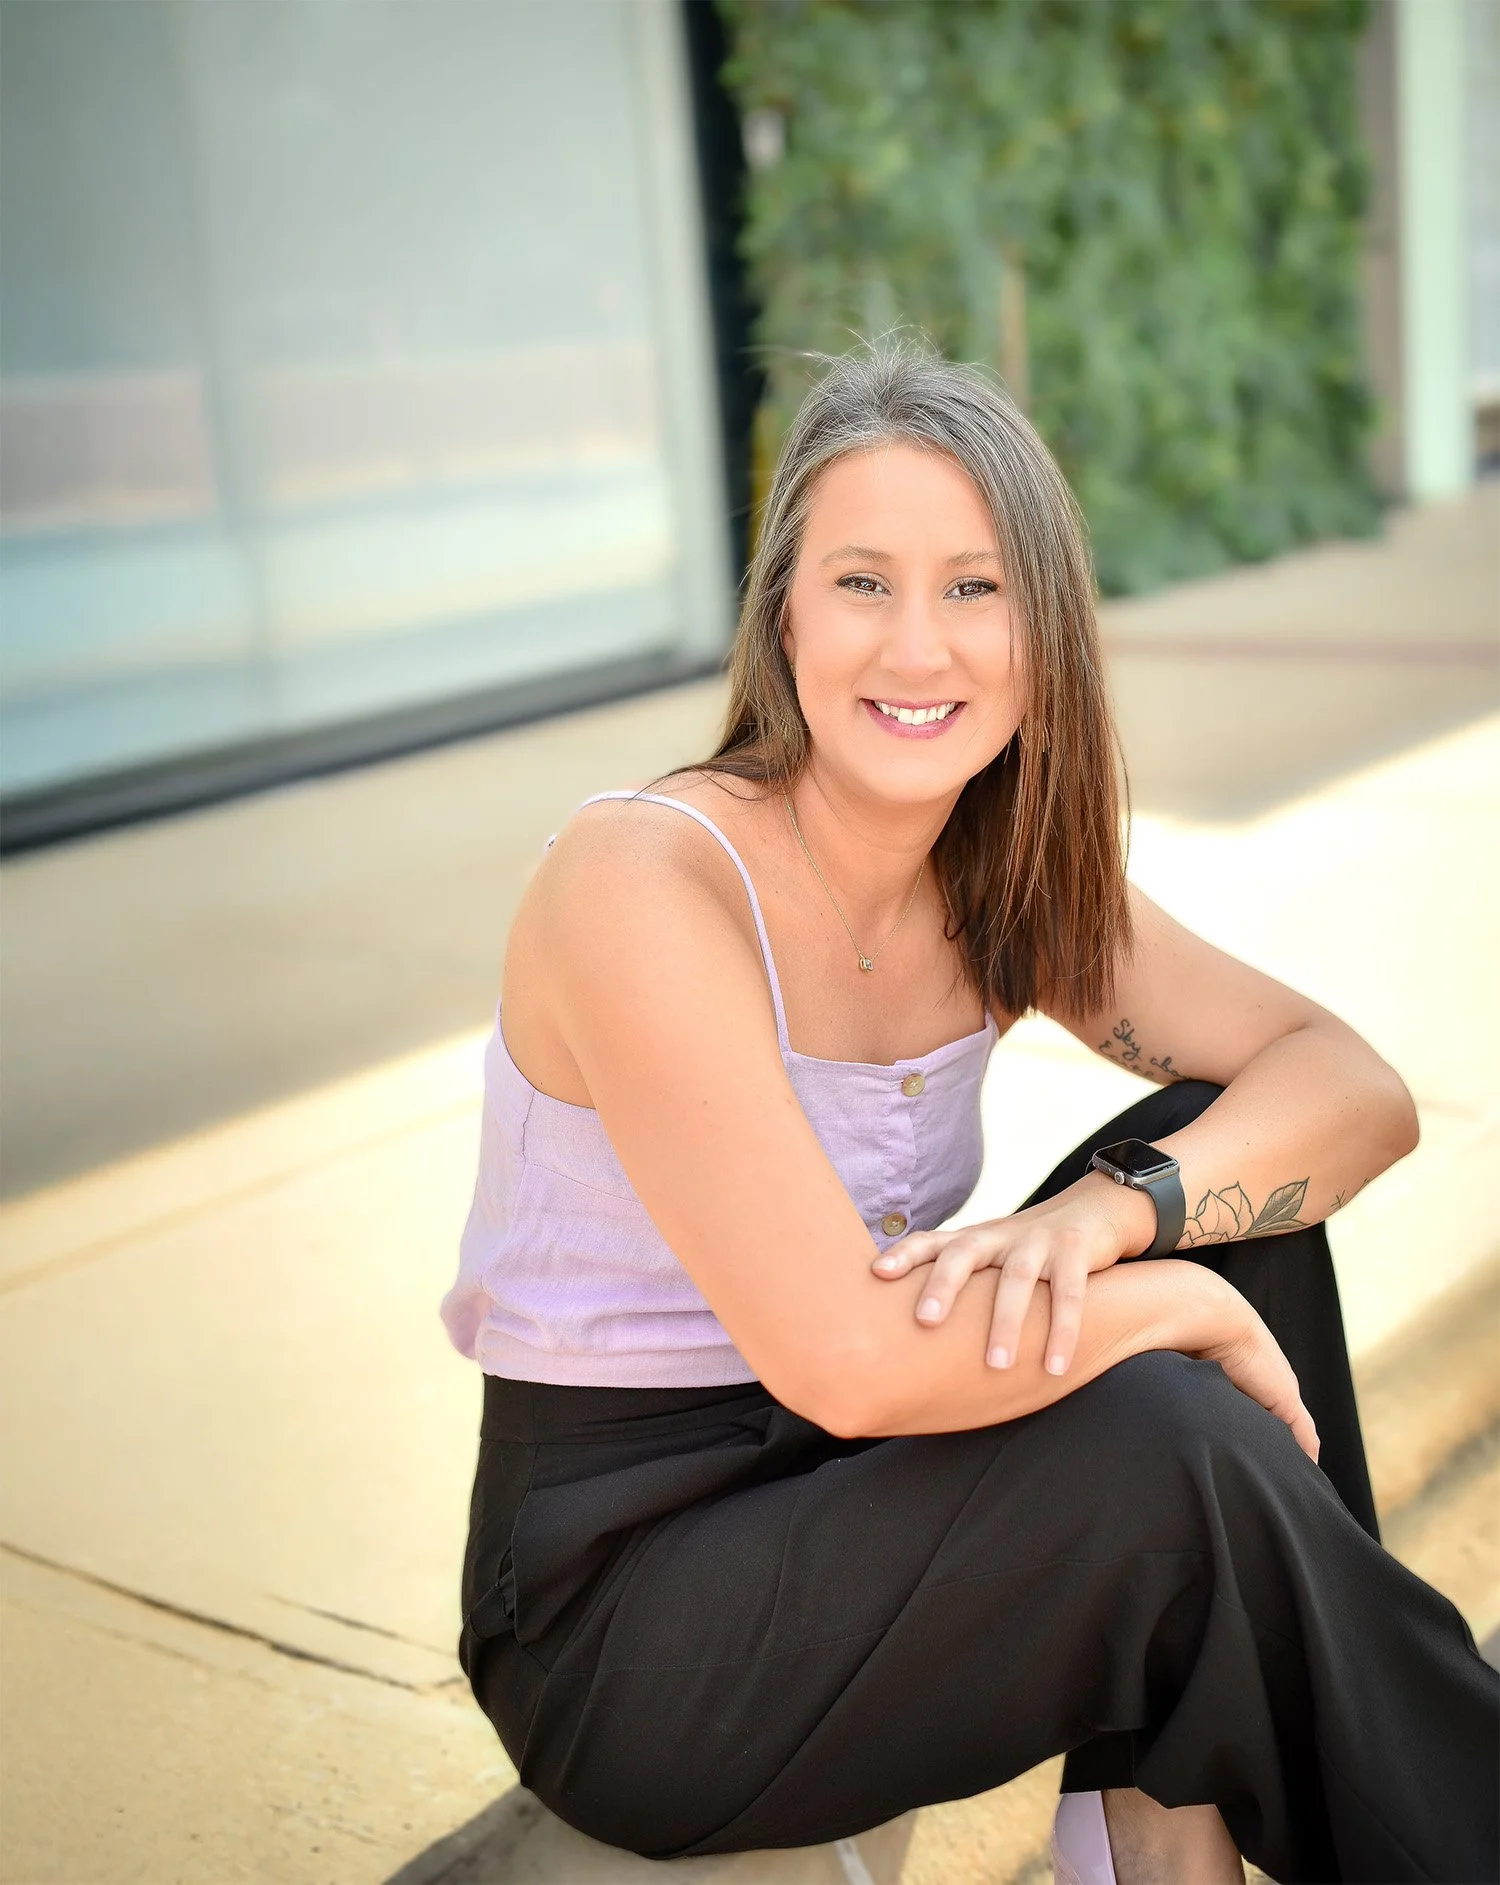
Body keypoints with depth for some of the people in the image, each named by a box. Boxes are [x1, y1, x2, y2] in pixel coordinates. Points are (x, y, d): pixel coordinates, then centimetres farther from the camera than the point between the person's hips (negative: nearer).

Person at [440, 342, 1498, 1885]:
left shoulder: (1004, 880, -1)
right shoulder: (644, 881, -23)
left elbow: (1359, 1089, -3)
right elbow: (846, 1359, -30)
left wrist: (1110, 1209, -22)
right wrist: (1192, 1308, -16)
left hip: (850, 1501, 7)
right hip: (619, 1625, -7)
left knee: (1214, 1156, -8)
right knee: (1171, 1450, -26)